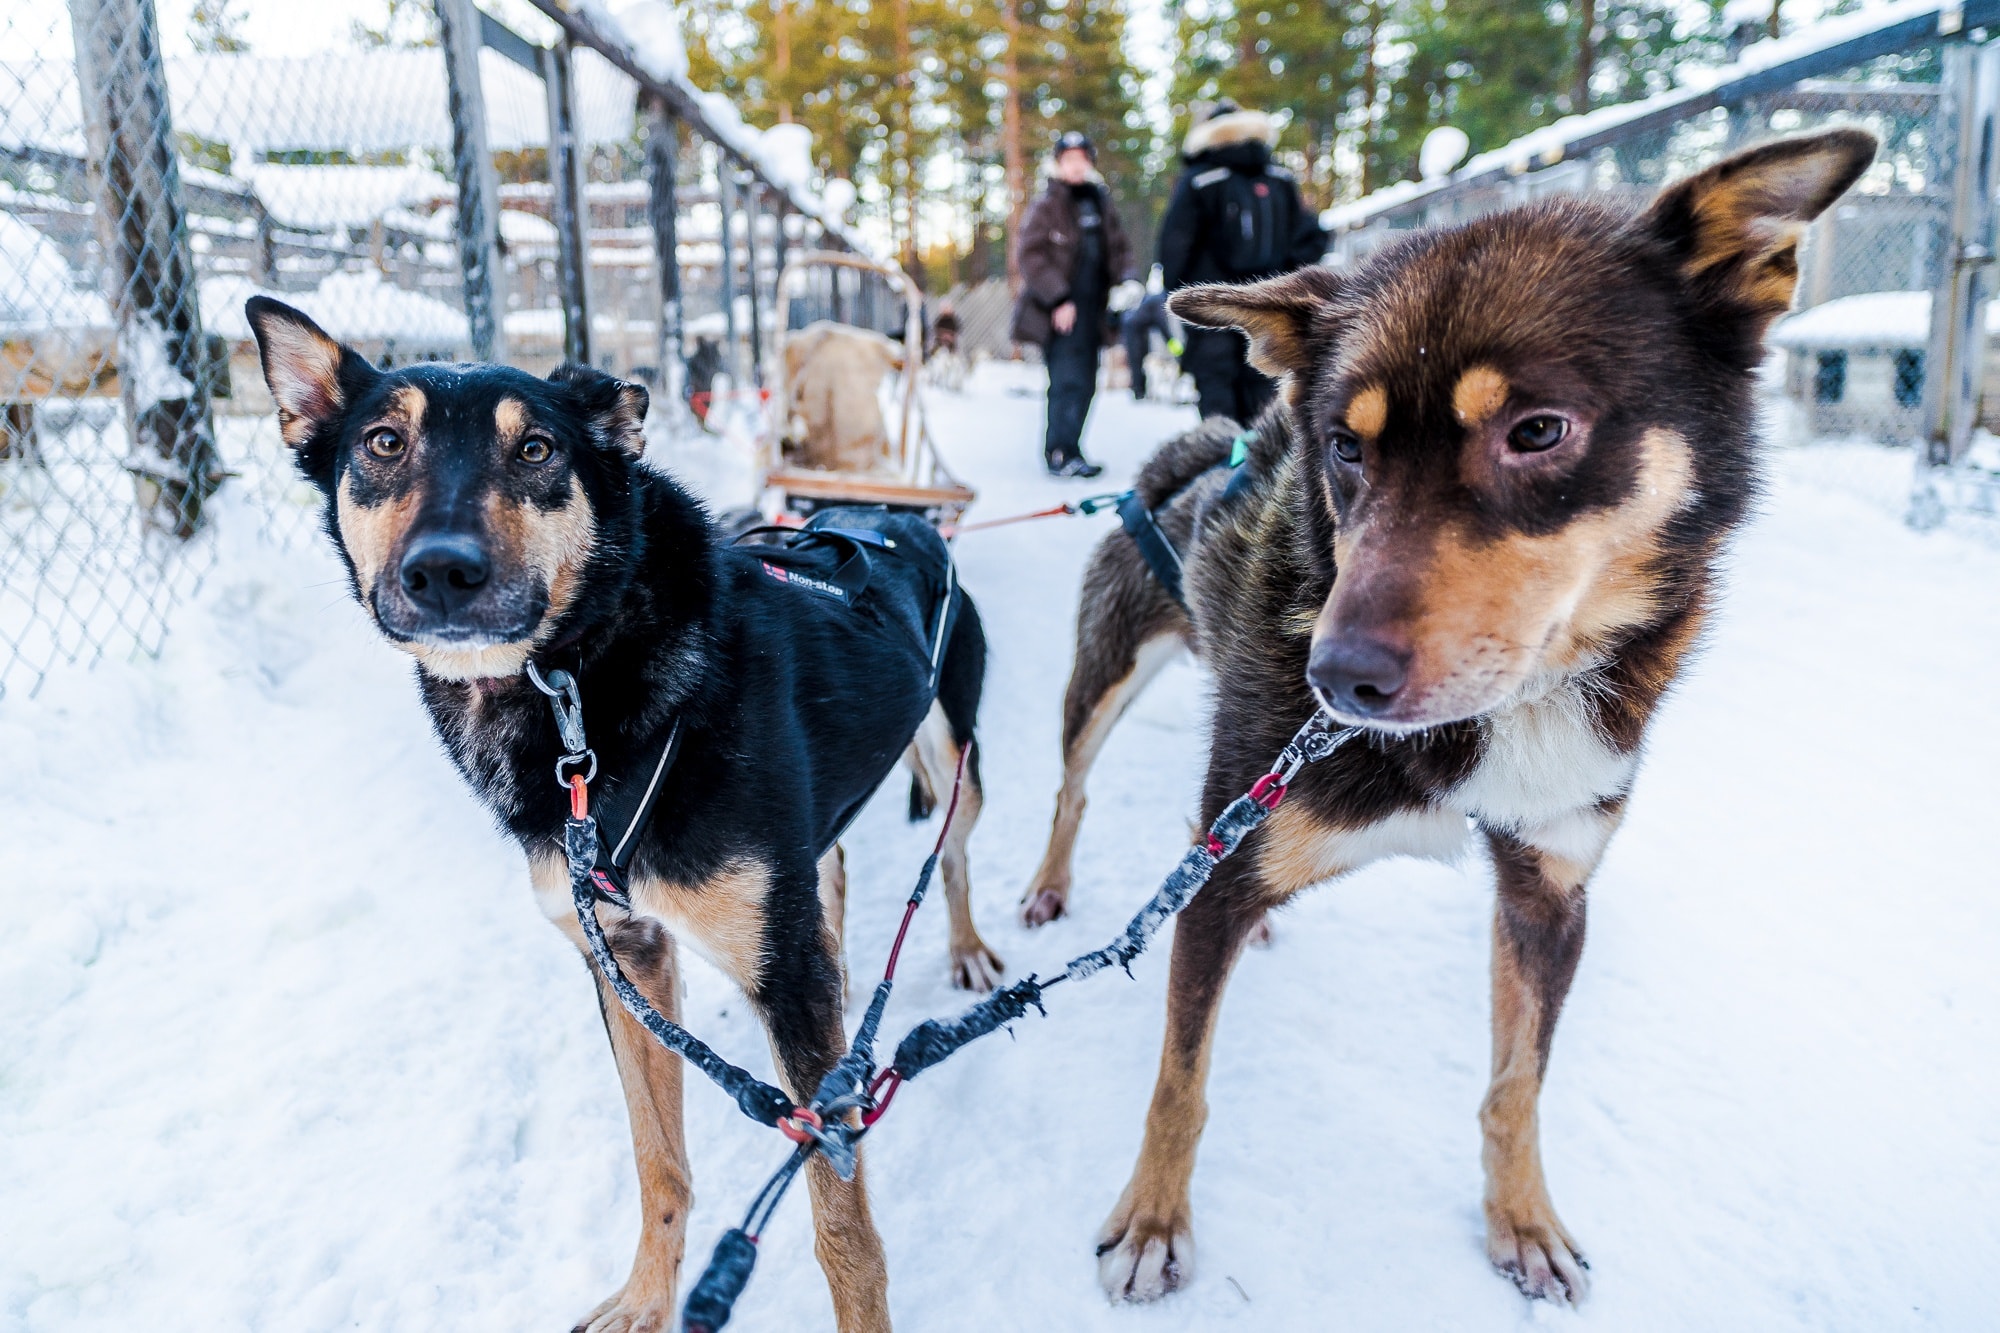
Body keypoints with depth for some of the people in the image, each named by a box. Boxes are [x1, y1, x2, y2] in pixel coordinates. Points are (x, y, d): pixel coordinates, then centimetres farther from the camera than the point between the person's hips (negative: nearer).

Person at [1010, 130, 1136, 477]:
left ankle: (1065, 450, 19)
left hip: (1092, 312, 7)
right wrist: (1058, 300, -17)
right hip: (1059, 314, -7)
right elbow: (1029, 256, -11)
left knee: (1085, 384, 9)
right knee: (1068, 381, -16)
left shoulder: (1101, 205, 16)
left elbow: (1119, 249, 23)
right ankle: (1061, 453, -14)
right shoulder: (1046, 206, -3)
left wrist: (1125, 279, 1)